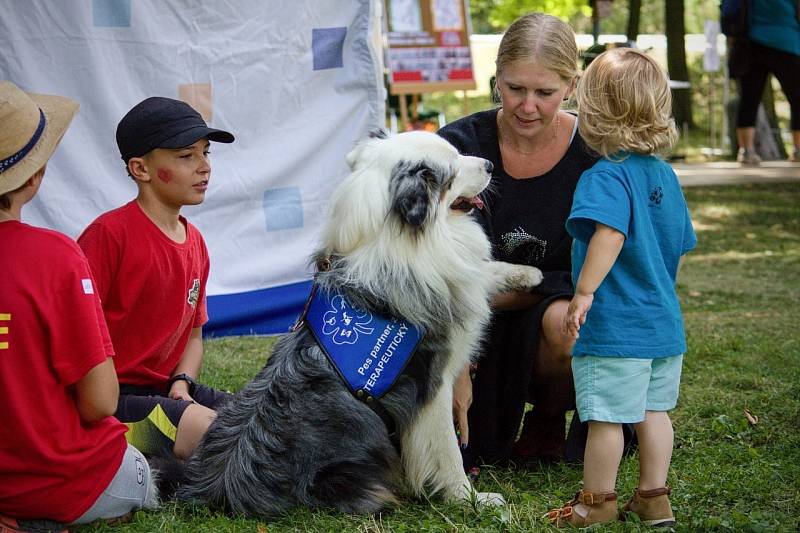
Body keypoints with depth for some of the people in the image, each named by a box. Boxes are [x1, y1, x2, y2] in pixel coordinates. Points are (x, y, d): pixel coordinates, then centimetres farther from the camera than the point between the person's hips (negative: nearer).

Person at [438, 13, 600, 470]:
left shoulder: (595, 154, -11)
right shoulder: (459, 146, -11)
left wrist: (500, 292, -18)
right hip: (478, 332, 1)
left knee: (565, 324, -36)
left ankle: (548, 419, -2)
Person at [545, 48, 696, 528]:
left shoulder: (606, 177, -16)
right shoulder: (665, 175, 9)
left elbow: (610, 233, -33)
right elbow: (681, 247, 17)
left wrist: (584, 293, -32)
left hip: (614, 327, -8)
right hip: (664, 322, 8)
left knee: (606, 417, 3)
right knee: (653, 410, 15)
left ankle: (598, 503, 13)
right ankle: (654, 498, 23)